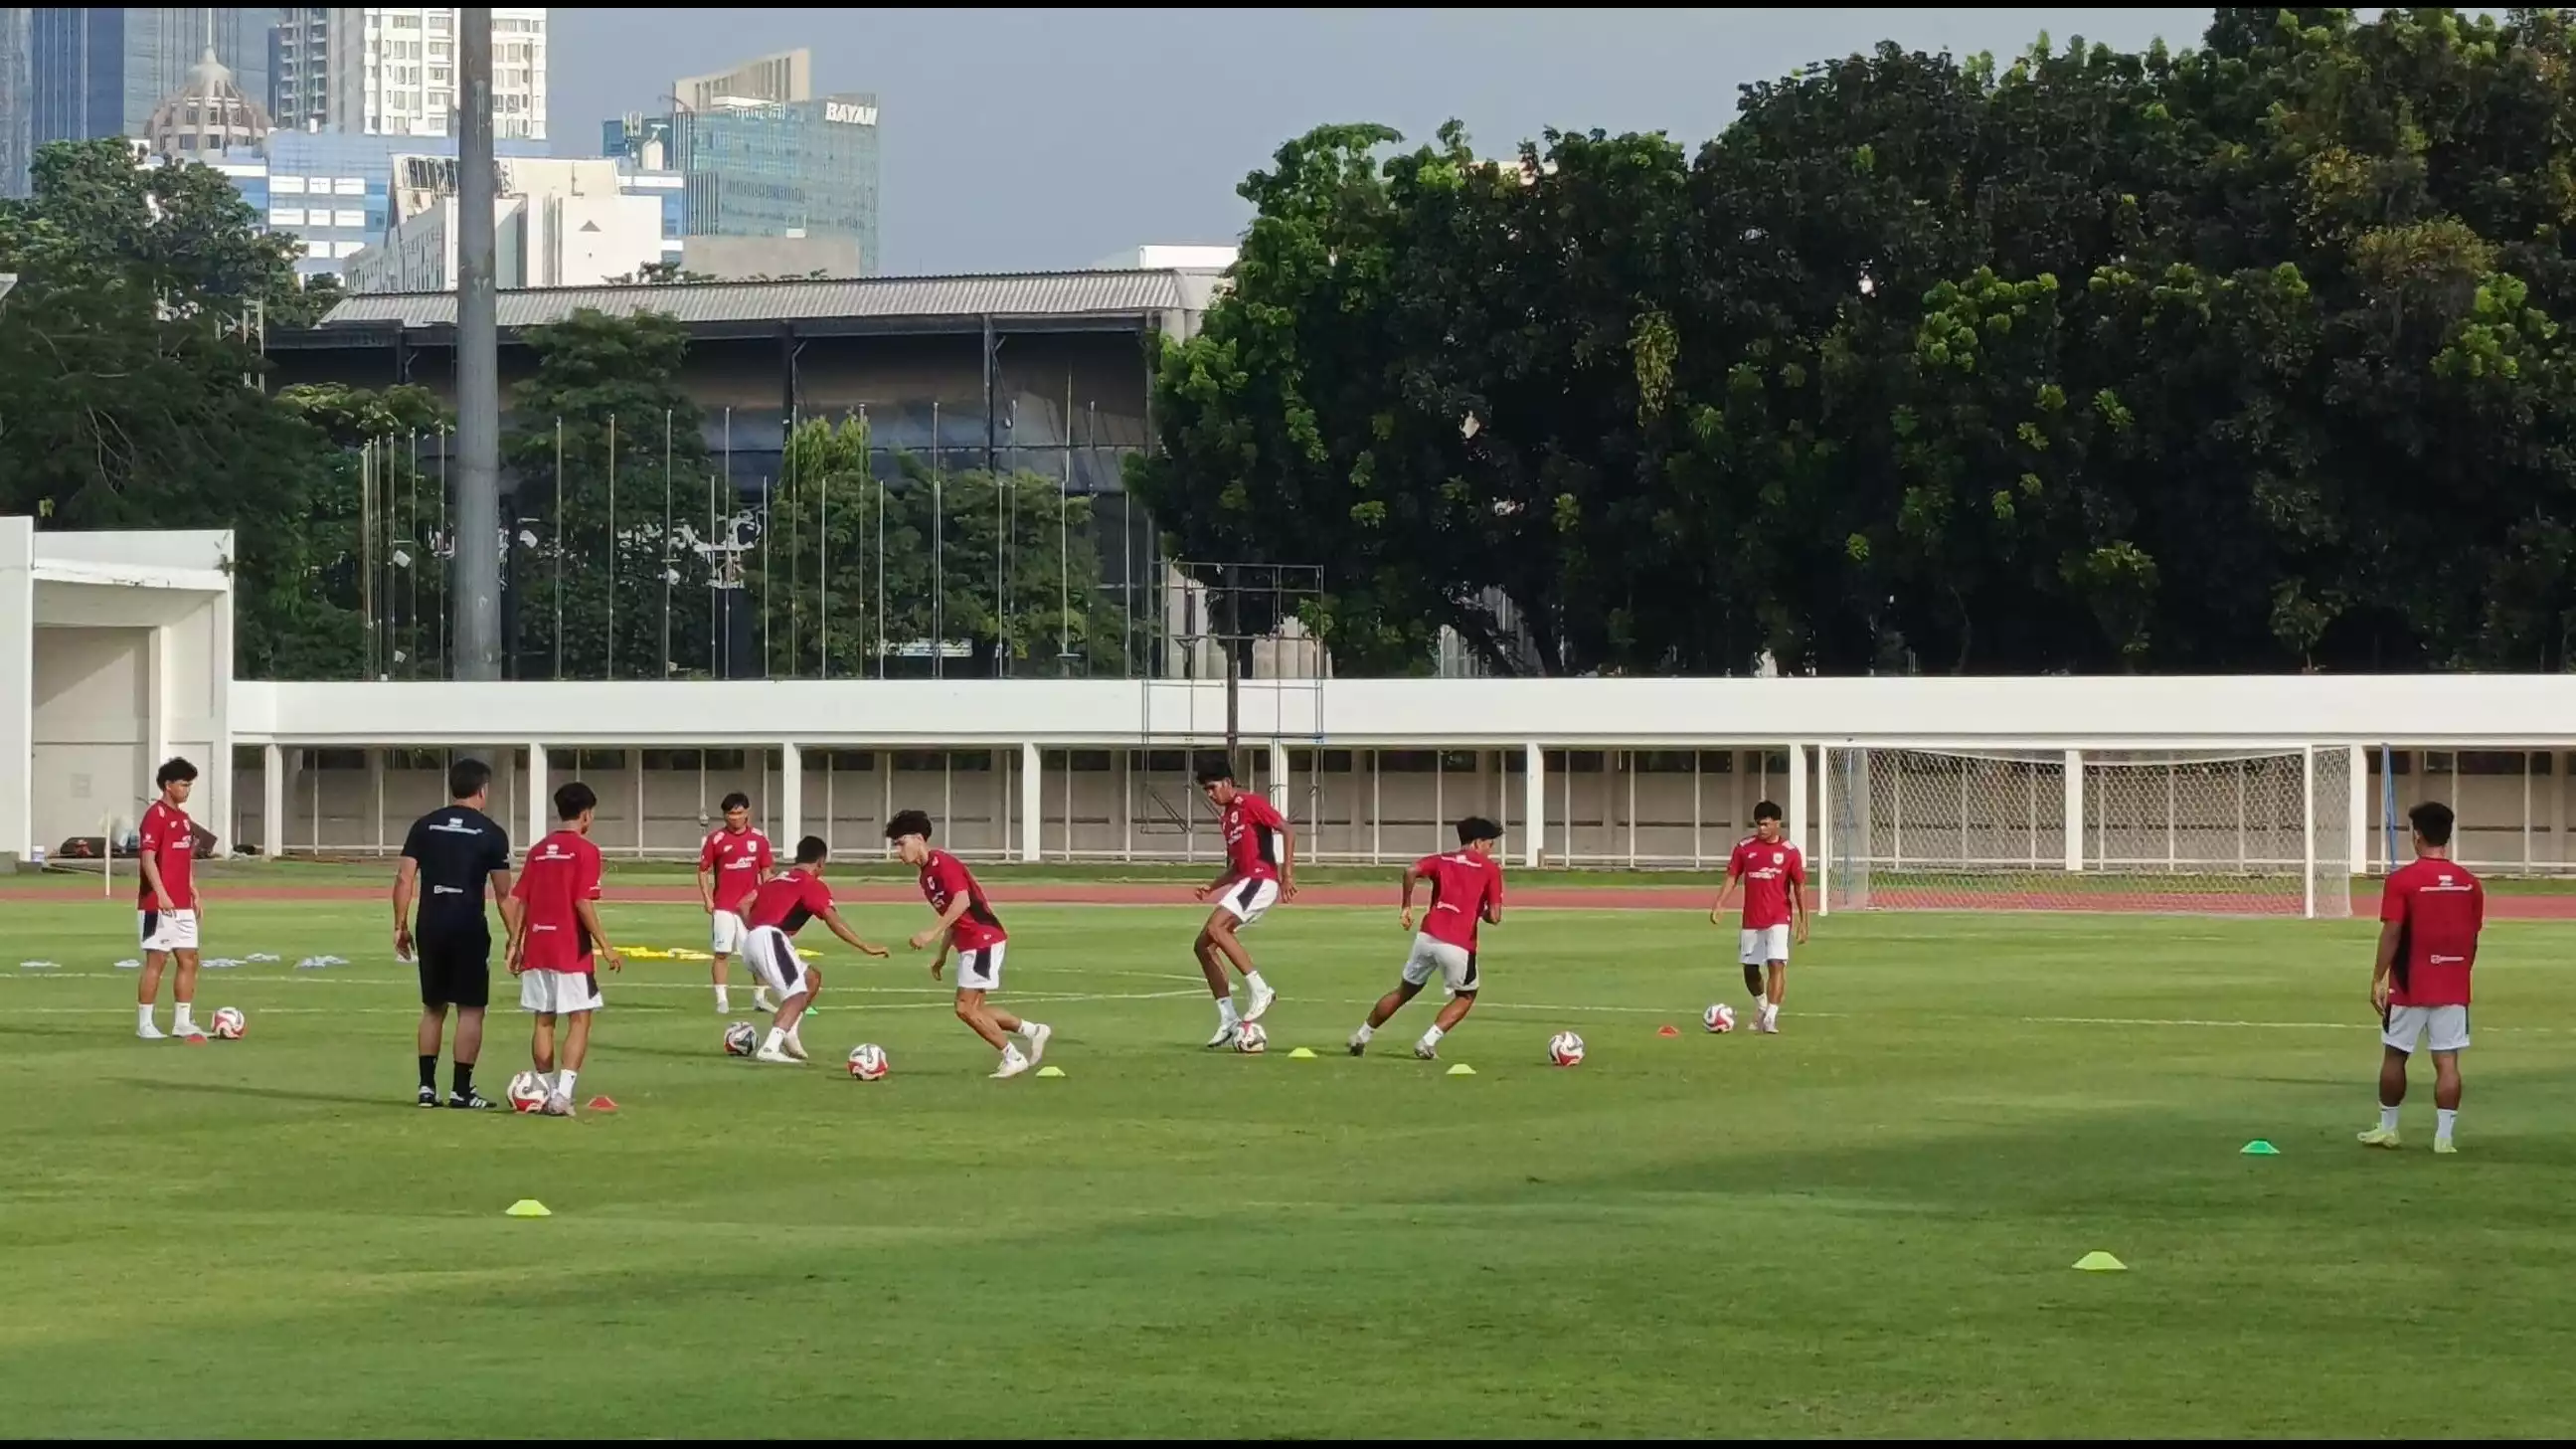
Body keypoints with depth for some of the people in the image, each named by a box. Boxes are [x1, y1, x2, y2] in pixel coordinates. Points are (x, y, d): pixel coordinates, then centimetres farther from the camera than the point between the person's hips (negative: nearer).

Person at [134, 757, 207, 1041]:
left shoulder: (184, 818, 16)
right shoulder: (155, 815, -11)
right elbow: (148, 858, -19)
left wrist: (195, 893, 19)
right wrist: (161, 894, -28)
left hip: (182, 905, 9)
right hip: (159, 905, -9)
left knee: (189, 960, 7)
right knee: (156, 961, -5)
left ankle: (182, 1022, 11)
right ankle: (144, 1024, 0)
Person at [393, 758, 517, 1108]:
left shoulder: (425, 826, 7)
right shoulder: (491, 834, -1)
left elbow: (404, 878, 2)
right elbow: (503, 894, -1)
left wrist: (400, 925, 8)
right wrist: (513, 937, 6)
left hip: (430, 926, 4)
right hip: (469, 928, -4)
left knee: (433, 1007, 14)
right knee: (470, 1009, 3)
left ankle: (427, 1086, 13)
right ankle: (461, 1090, 0)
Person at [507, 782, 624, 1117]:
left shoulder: (538, 851, 10)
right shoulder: (585, 850, -8)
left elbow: (521, 901, 9)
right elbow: (583, 903, -15)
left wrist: (515, 944, 15)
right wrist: (606, 947, -12)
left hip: (537, 948, 6)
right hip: (572, 950, -6)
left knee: (544, 1021, 11)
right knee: (580, 1020, -2)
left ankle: (547, 1092, 13)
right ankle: (562, 1093, -14)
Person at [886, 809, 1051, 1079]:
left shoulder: (942, 863, -13)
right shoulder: (926, 875, 17)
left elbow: (962, 900, -27)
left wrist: (932, 933, -32)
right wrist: (942, 955, 23)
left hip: (983, 939, -10)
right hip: (969, 944, 10)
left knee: (965, 1007, -10)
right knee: (974, 1008, 11)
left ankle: (1013, 1057, 0)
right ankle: (1033, 1031, 22)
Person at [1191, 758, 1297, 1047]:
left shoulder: (1250, 803, -6)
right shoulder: (1226, 815, 22)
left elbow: (1287, 831, -14)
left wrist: (1287, 874, -21)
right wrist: (1212, 887, 15)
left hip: (1261, 880, -10)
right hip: (1245, 882, 10)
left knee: (1215, 928, -27)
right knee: (1203, 945, 3)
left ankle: (1260, 991, -21)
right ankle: (1228, 1021, 4)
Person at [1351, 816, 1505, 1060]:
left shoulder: (1442, 861, 14)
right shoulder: (1491, 869, 4)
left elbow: (1411, 871, -6)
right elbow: (1494, 917, -3)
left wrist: (1407, 907, 3)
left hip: (1427, 937, 4)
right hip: (1459, 946, -4)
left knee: (1405, 990, 25)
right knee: (1466, 996, 22)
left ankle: (1361, 1037, 31)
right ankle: (1428, 1042, 6)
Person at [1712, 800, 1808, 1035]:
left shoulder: (1790, 852, -4)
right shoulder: (1744, 847, 2)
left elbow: (1799, 888, 1)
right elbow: (1732, 877, 4)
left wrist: (1803, 922, 0)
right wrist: (1719, 905, -10)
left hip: (1779, 919, -3)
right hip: (1751, 919, 3)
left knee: (1777, 963, -18)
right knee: (1750, 969, 12)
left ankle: (1771, 1016, -16)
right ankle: (1761, 1007, 37)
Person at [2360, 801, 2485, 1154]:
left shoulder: (2402, 880, -10)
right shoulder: (2469, 883, 2)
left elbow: (2391, 934, -13)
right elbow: (2472, 939, 9)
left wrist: (2377, 980, -8)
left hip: (2410, 987, -3)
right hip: (2454, 989, 3)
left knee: (2394, 1056, 12)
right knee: (2447, 1061, 1)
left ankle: (2387, 1128, 23)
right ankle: (2444, 1136, -2)